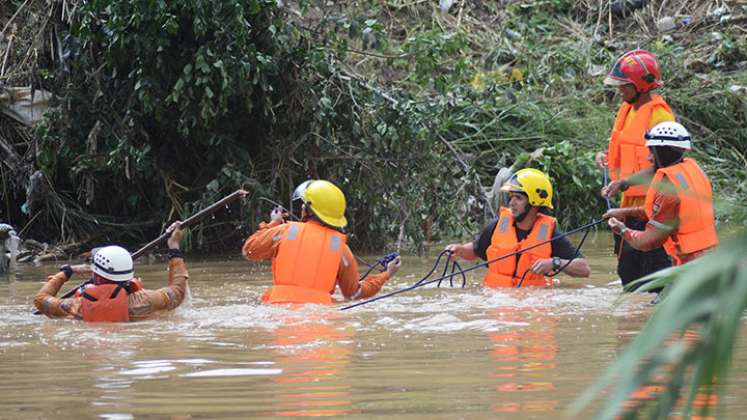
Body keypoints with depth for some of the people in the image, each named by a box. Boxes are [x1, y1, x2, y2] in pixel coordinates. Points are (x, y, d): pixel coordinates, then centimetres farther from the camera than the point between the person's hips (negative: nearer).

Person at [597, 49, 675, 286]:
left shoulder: (659, 114, -15)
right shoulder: (627, 109, 13)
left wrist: (624, 182, -27)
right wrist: (606, 155, 5)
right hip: (631, 204, 9)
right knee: (628, 271, 14)